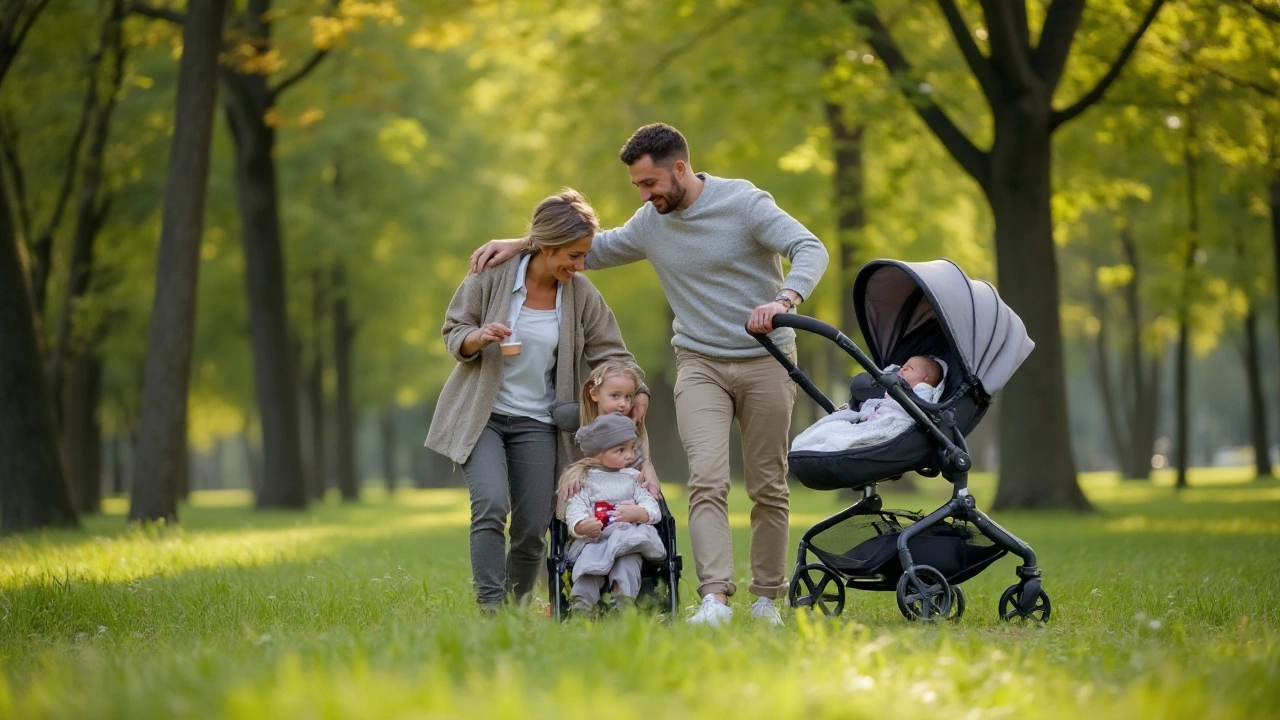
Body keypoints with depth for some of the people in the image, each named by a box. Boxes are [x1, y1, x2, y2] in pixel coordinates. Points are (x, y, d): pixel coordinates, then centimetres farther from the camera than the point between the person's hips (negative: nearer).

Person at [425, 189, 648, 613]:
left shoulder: (581, 294, -4)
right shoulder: (494, 275, -10)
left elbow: (610, 352, 3)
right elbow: (452, 331, -1)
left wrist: (637, 391, -14)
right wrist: (478, 338, -23)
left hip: (536, 423, 3)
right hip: (482, 415, -3)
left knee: (532, 529, -1)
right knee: (490, 506, -23)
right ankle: (490, 608, -20)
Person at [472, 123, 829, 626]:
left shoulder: (744, 203, -11)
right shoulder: (650, 223, 4)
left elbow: (811, 250, -19)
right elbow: (593, 249, 19)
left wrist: (784, 299, -38)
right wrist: (520, 243, 7)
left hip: (765, 360, -2)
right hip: (700, 363, 3)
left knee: (768, 487, 3)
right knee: (707, 479, -16)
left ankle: (767, 597, 13)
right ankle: (715, 597, -26)